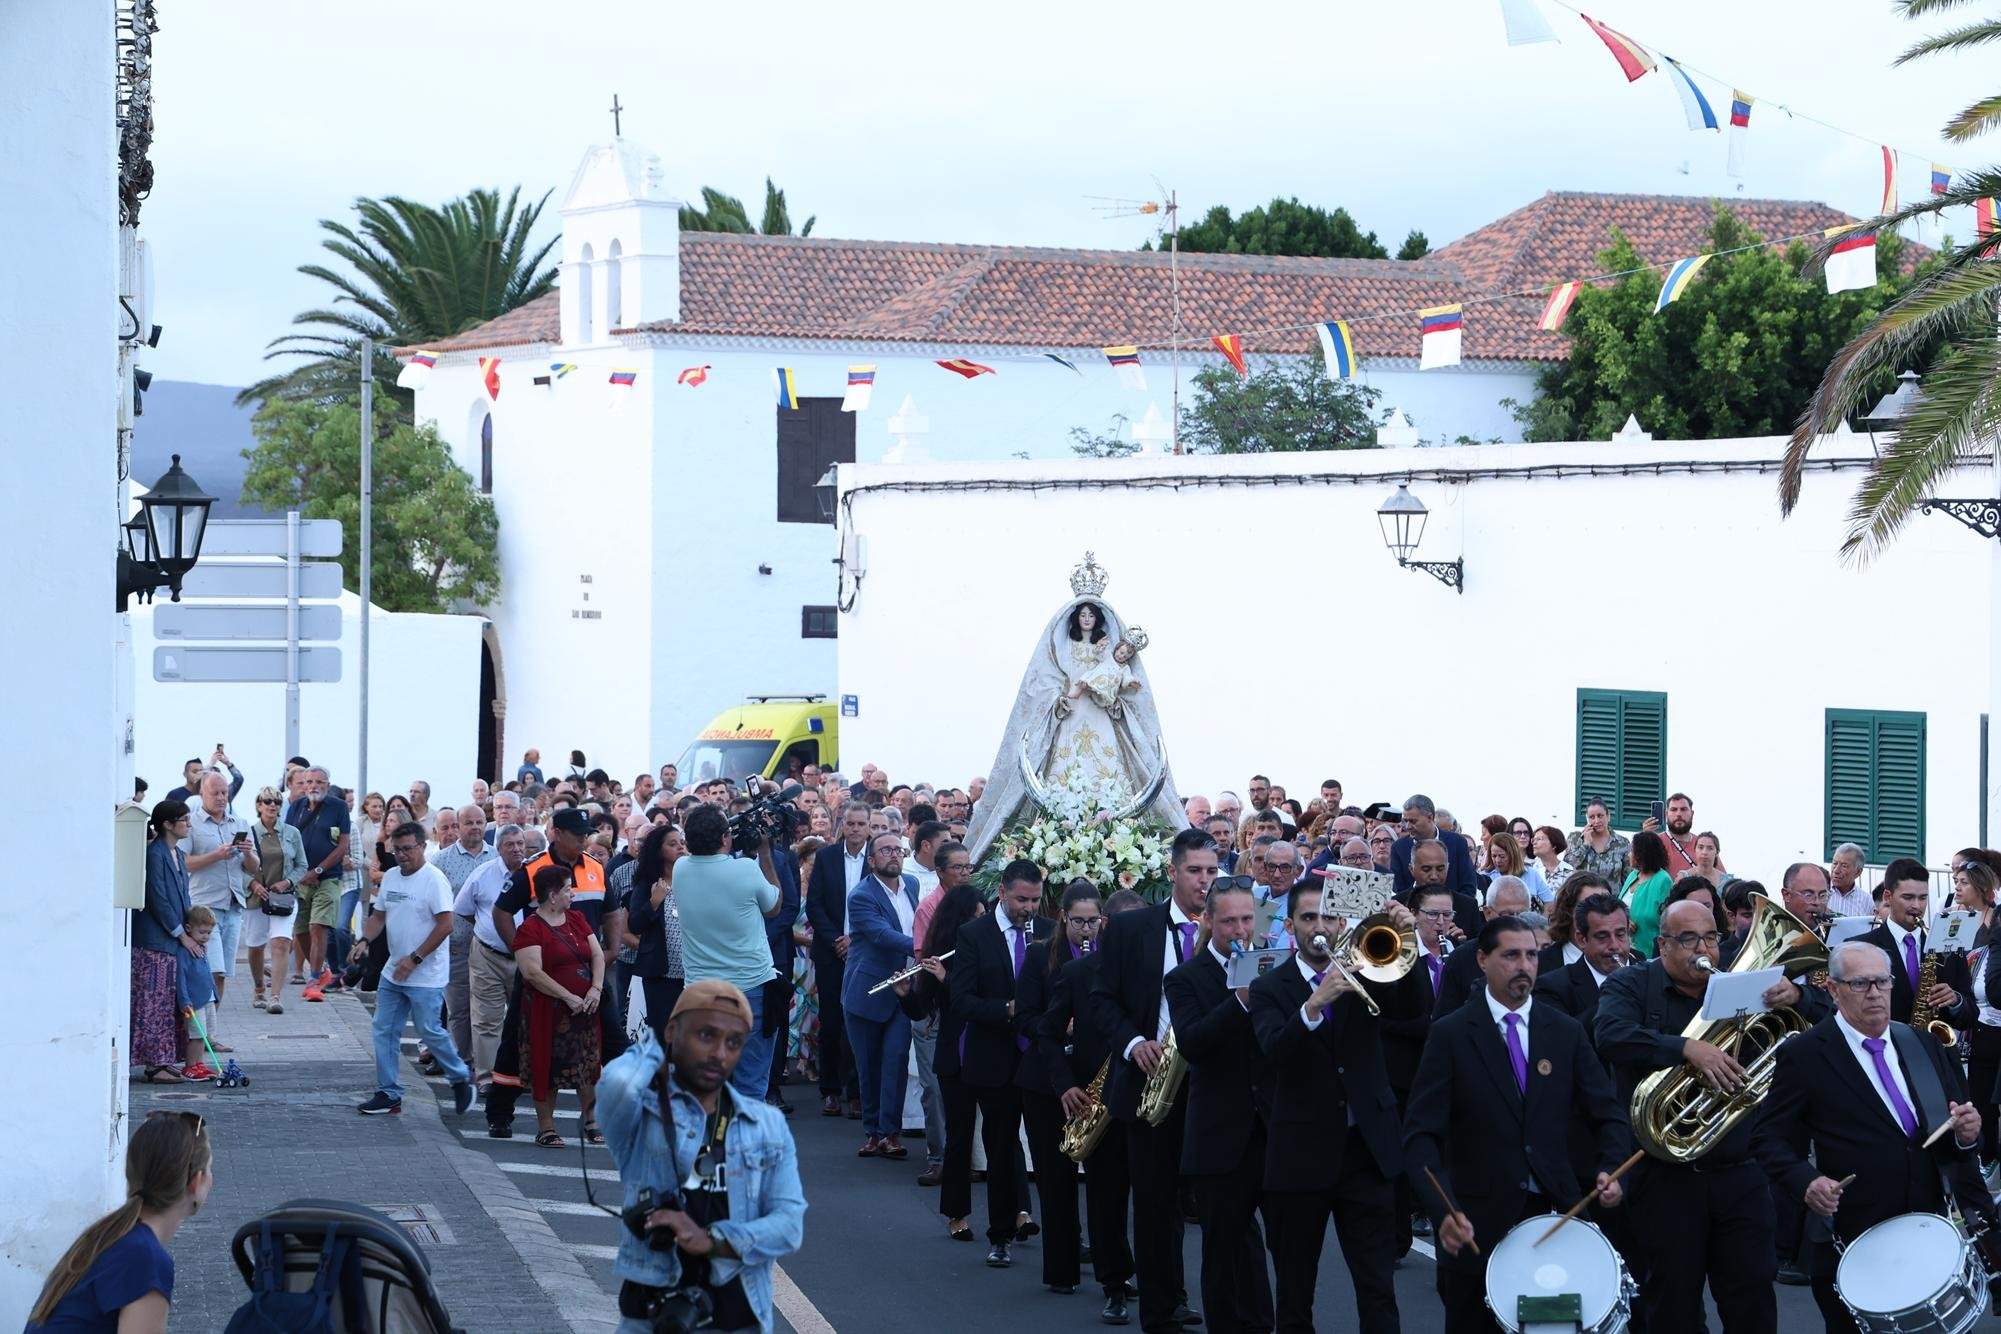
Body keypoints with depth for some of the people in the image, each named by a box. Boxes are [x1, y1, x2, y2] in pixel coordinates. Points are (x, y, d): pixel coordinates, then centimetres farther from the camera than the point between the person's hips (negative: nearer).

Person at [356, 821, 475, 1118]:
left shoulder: (433, 879, -14)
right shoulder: (390, 877, 10)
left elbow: (445, 925, -19)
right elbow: (379, 916, 18)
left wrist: (415, 959, -20)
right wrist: (364, 941, -3)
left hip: (425, 975, -8)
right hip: (393, 972, 8)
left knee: (428, 1031, -3)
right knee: (384, 1031, 6)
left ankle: (461, 1078, 18)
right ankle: (388, 1094, 12)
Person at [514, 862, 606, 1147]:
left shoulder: (577, 920, 13)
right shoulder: (530, 928, -10)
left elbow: (597, 954, 10)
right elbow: (532, 972, -18)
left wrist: (596, 988, -7)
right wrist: (568, 997, -19)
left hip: (585, 1006, 6)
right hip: (549, 1011, -6)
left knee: (588, 1064, 8)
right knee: (548, 1068, -1)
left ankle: (590, 1122, 21)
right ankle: (546, 1127, 6)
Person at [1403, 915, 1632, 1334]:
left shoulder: (1566, 1032, 7)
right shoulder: (1452, 1035, -3)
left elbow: (1608, 1114, 8)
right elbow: (1421, 1134, -9)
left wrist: (1610, 1170, -14)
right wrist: (1444, 1210, -24)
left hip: (1555, 1213, 2)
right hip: (1477, 1223, -2)